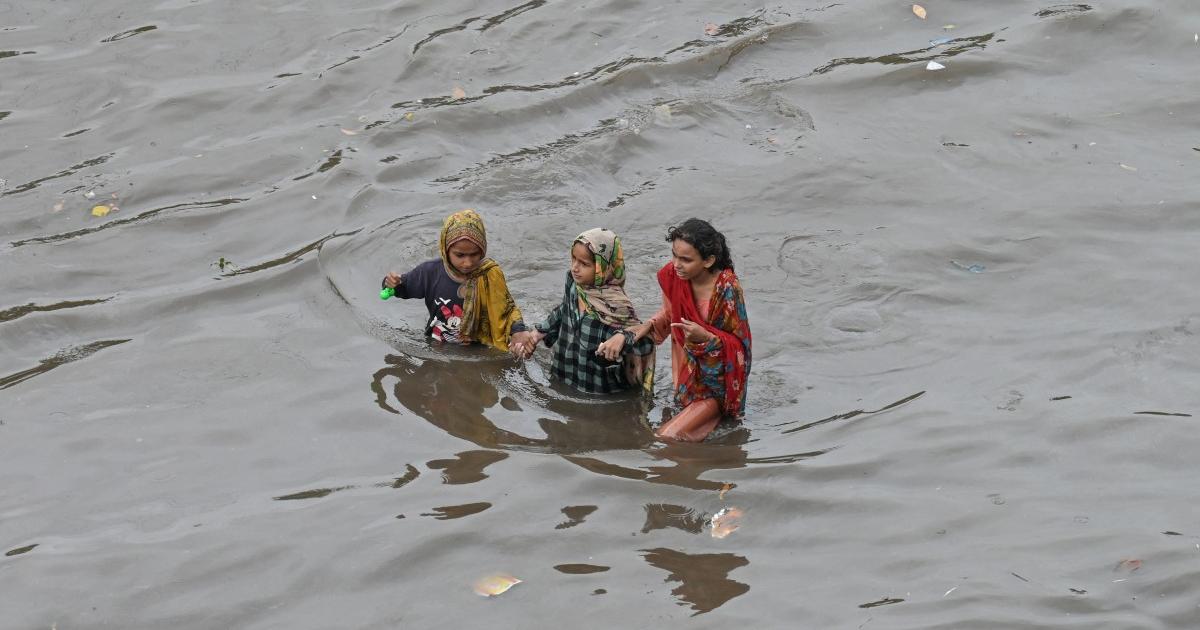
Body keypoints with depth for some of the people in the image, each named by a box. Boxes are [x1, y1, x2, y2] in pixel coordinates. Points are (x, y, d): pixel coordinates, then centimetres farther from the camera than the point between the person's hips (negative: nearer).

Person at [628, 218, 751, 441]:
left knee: (668, 438, -14)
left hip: (718, 381, -6)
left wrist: (706, 337, -34)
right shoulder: (671, 275, -12)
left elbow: (740, 345, -18)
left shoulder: (727, 289, -27)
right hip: (689, 372, 6)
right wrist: (648, 326, -8)